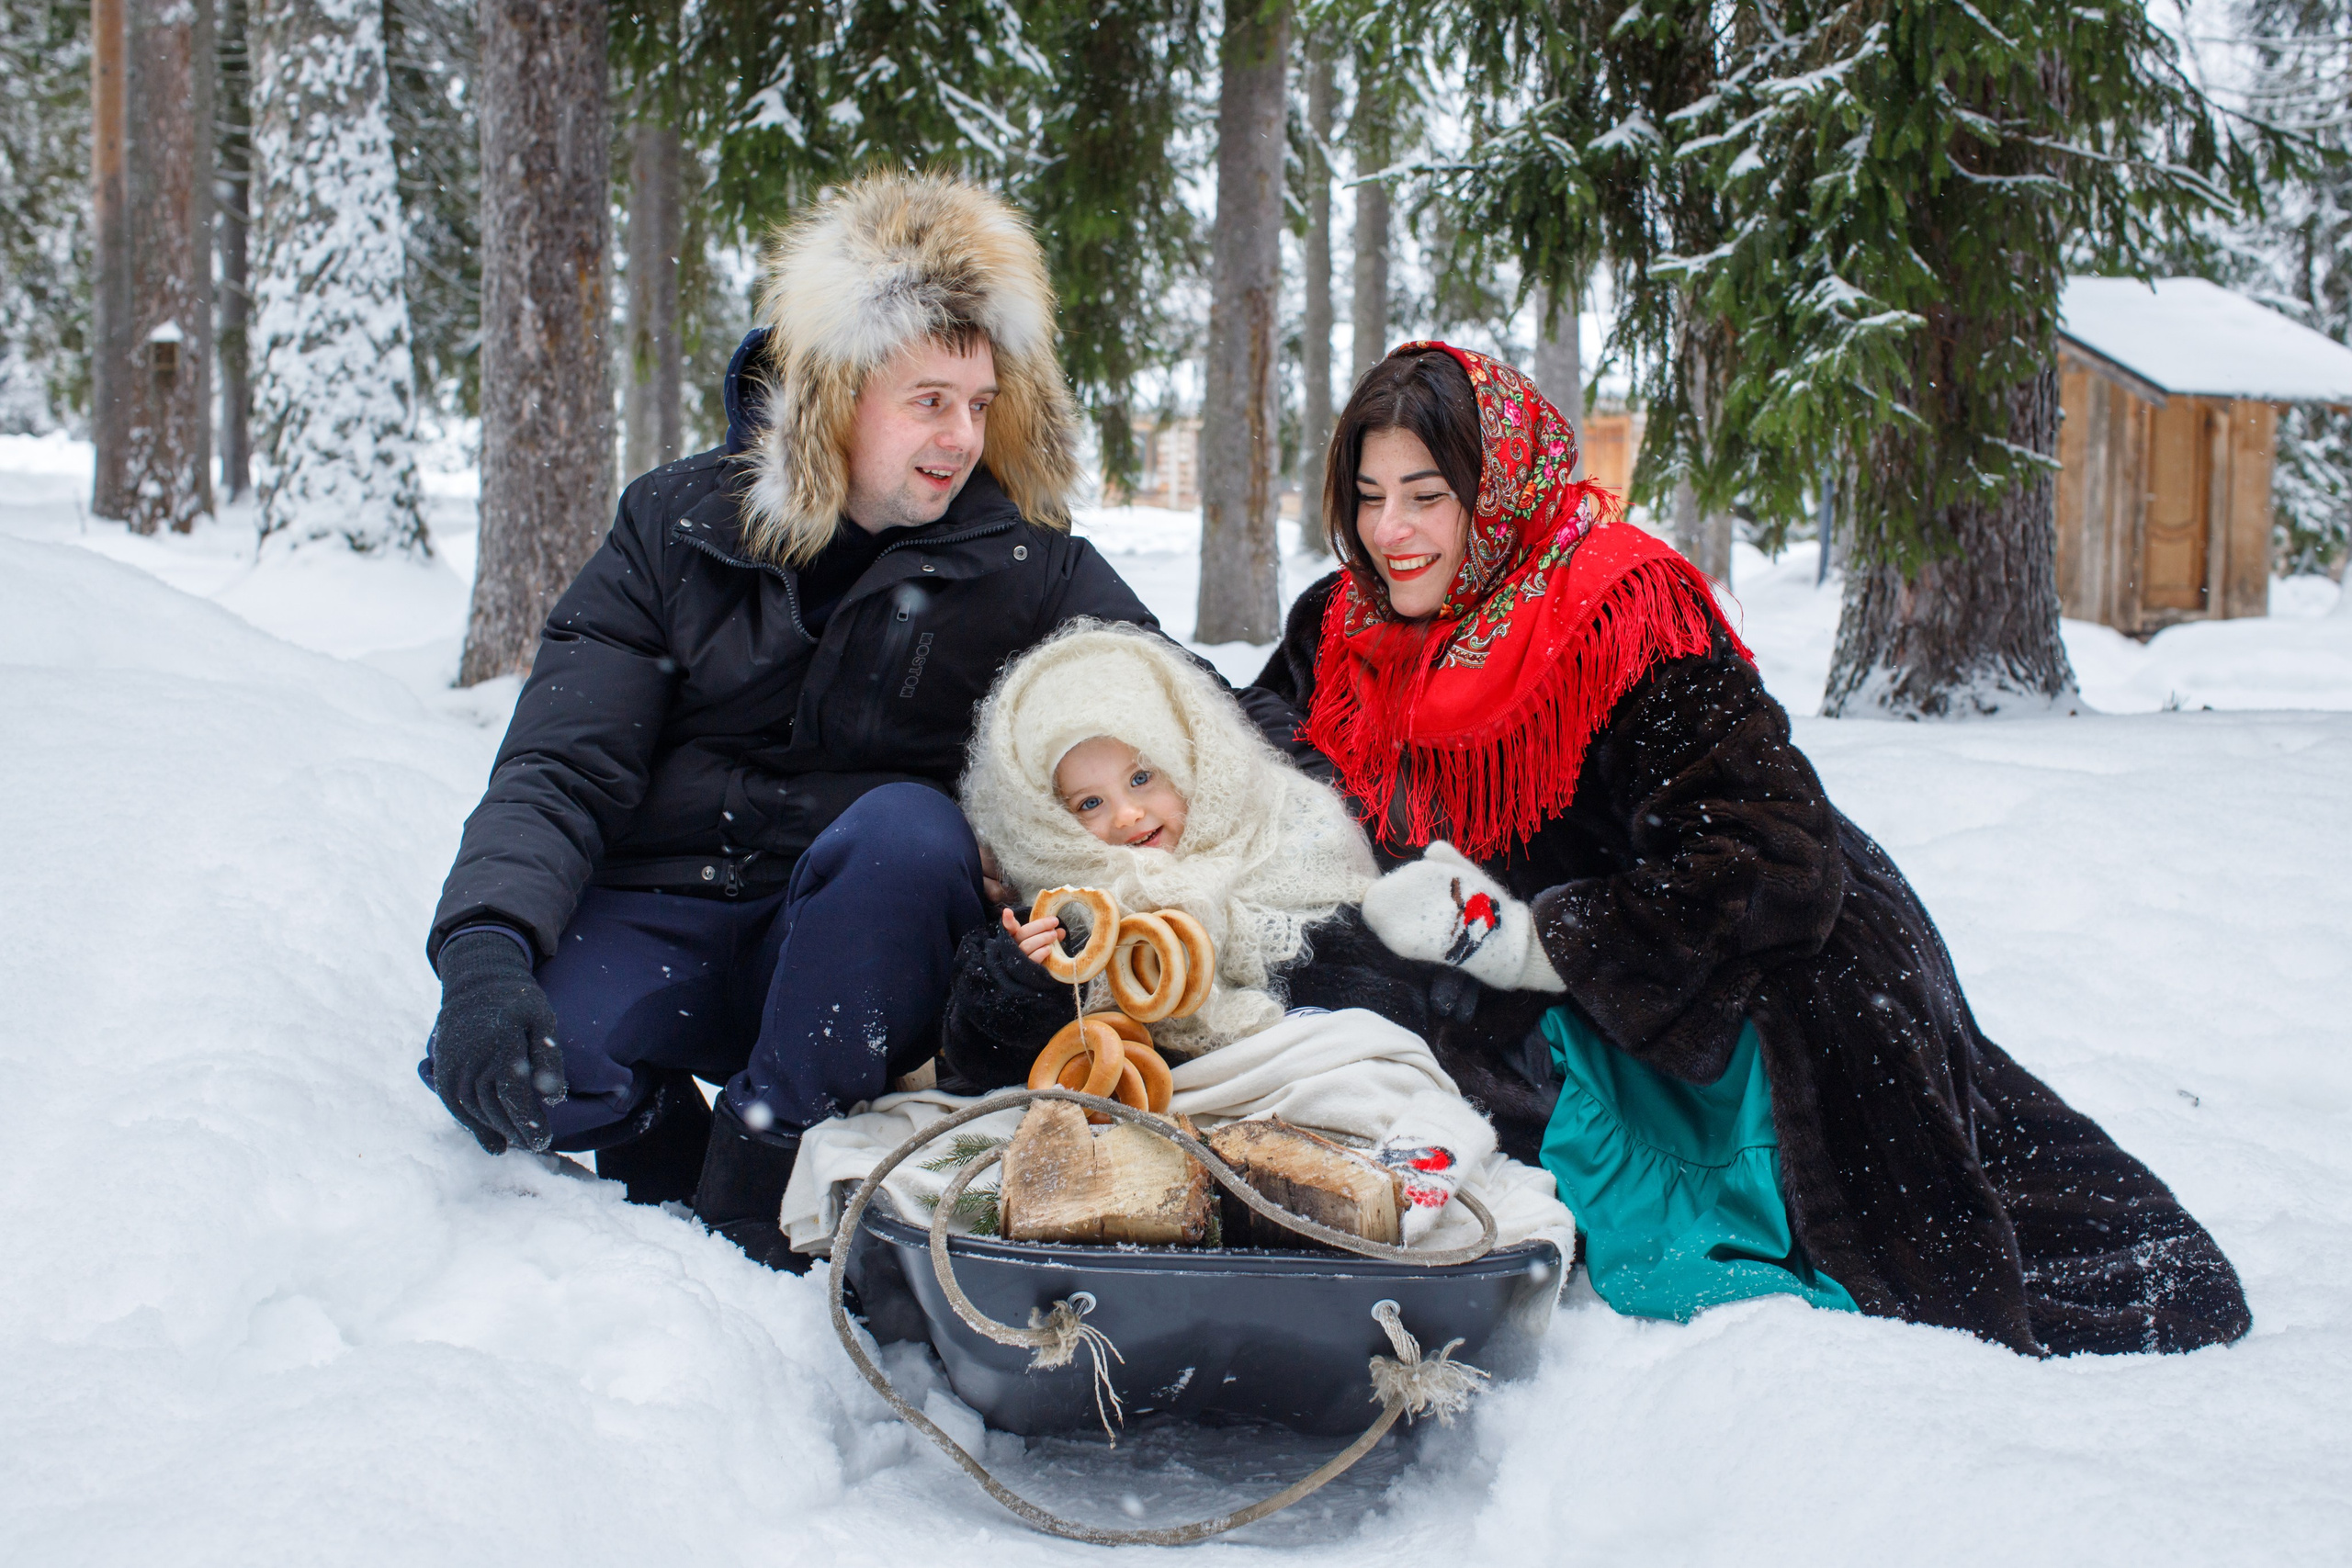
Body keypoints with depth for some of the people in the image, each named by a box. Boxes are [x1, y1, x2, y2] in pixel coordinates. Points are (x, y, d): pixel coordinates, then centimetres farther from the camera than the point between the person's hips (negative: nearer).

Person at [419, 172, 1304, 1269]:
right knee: (492, 1068, -29)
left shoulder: (1028, 567, -1)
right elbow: (560, 770, -9)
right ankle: (666, 1138, 3)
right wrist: (485, 948, -26)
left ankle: (761, 1177, -20)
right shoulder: (674, 528, -2)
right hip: (657, 914, 0)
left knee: (909, 826, -33)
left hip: (861, 957, 0)